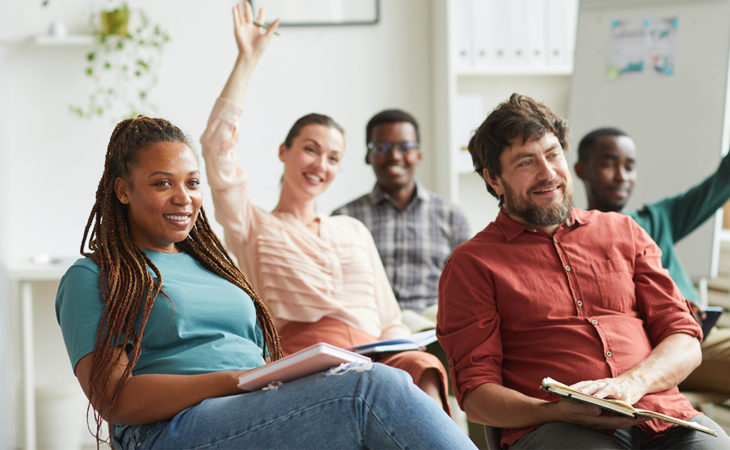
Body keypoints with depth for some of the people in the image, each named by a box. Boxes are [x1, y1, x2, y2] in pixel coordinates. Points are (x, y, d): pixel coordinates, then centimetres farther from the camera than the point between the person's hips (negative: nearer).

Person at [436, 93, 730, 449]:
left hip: (663, 415, 4)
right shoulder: (472, 264, 10)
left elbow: (685, 340, 15)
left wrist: (630, 383, -8)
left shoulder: (623, 232, 21)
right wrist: (558, 412, -17)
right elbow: (476, 393, 3)